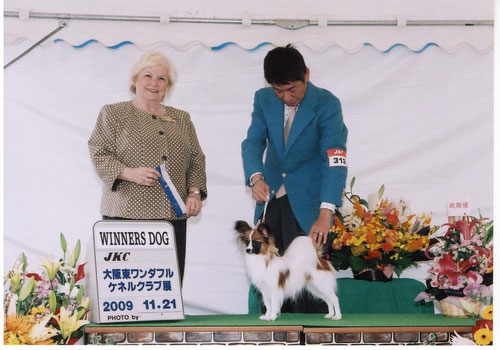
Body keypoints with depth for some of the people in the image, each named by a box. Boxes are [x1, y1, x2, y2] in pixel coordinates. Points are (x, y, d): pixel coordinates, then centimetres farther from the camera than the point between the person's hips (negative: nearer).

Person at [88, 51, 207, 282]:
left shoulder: (181, 119, 20)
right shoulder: (113, 114, 8)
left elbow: (196, 160, 19)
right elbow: (98, 154, 1)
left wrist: (194, 192, 4)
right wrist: (128, 173, -14)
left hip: (173, 216, 4)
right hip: (125, 214, -3)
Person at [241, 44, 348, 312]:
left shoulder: (327, 104, -14)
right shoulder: (263, 99, 1)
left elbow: (334, 159, -21)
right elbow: (253, 142, -4)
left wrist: (325, 213, -31)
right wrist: (256, 177, -27)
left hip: (307, 202, -4)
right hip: (271, 197, 5)